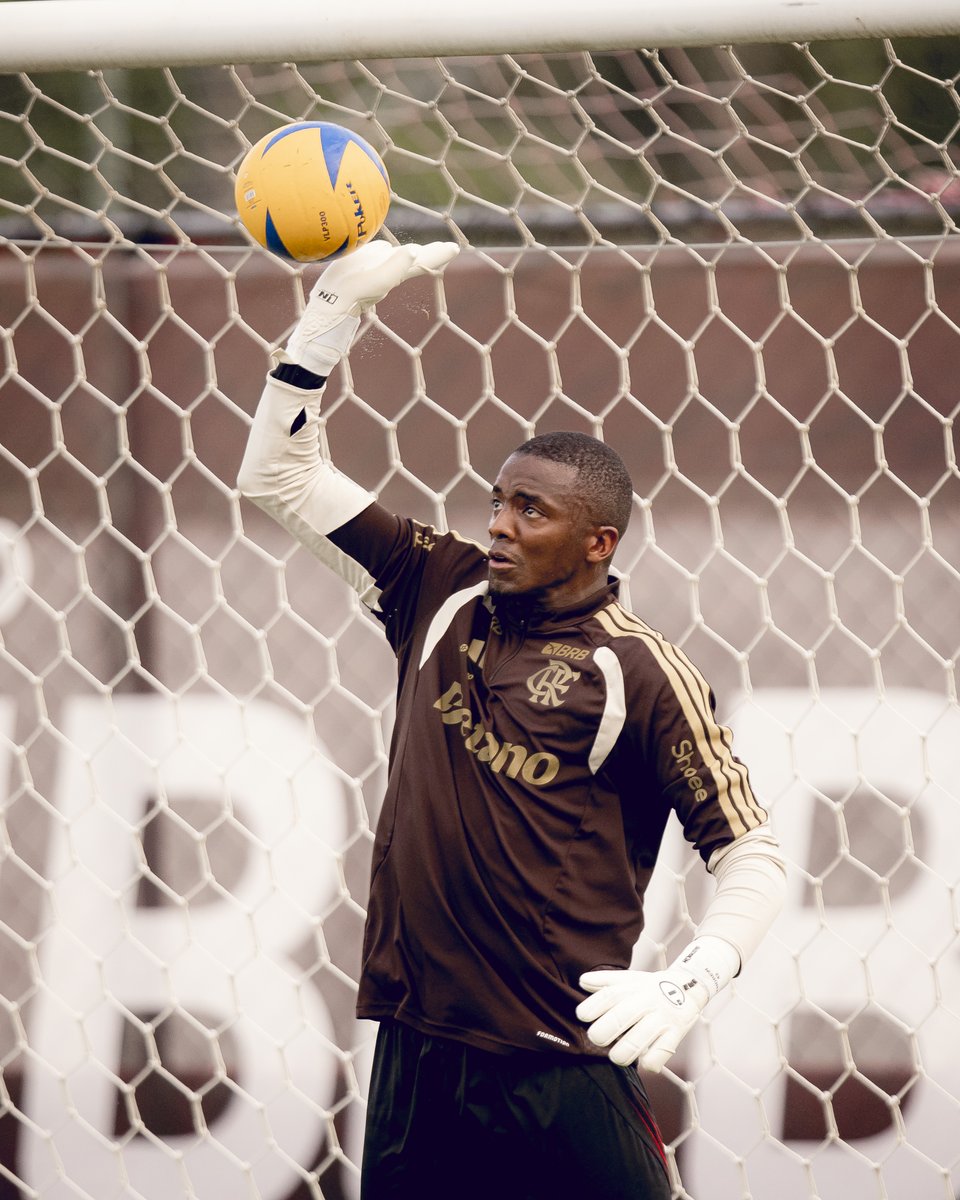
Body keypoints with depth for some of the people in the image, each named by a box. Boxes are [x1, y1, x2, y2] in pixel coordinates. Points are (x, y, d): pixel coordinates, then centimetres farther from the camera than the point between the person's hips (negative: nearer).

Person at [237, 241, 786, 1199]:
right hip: (414, 1055, 5)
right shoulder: (443, 594, 10)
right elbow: (281, 476, 18)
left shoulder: (641, 673, -5)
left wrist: (686, 984, -18)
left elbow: (751, 853, -2)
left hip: (558, 1067, -5)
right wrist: (336, 309, 11)